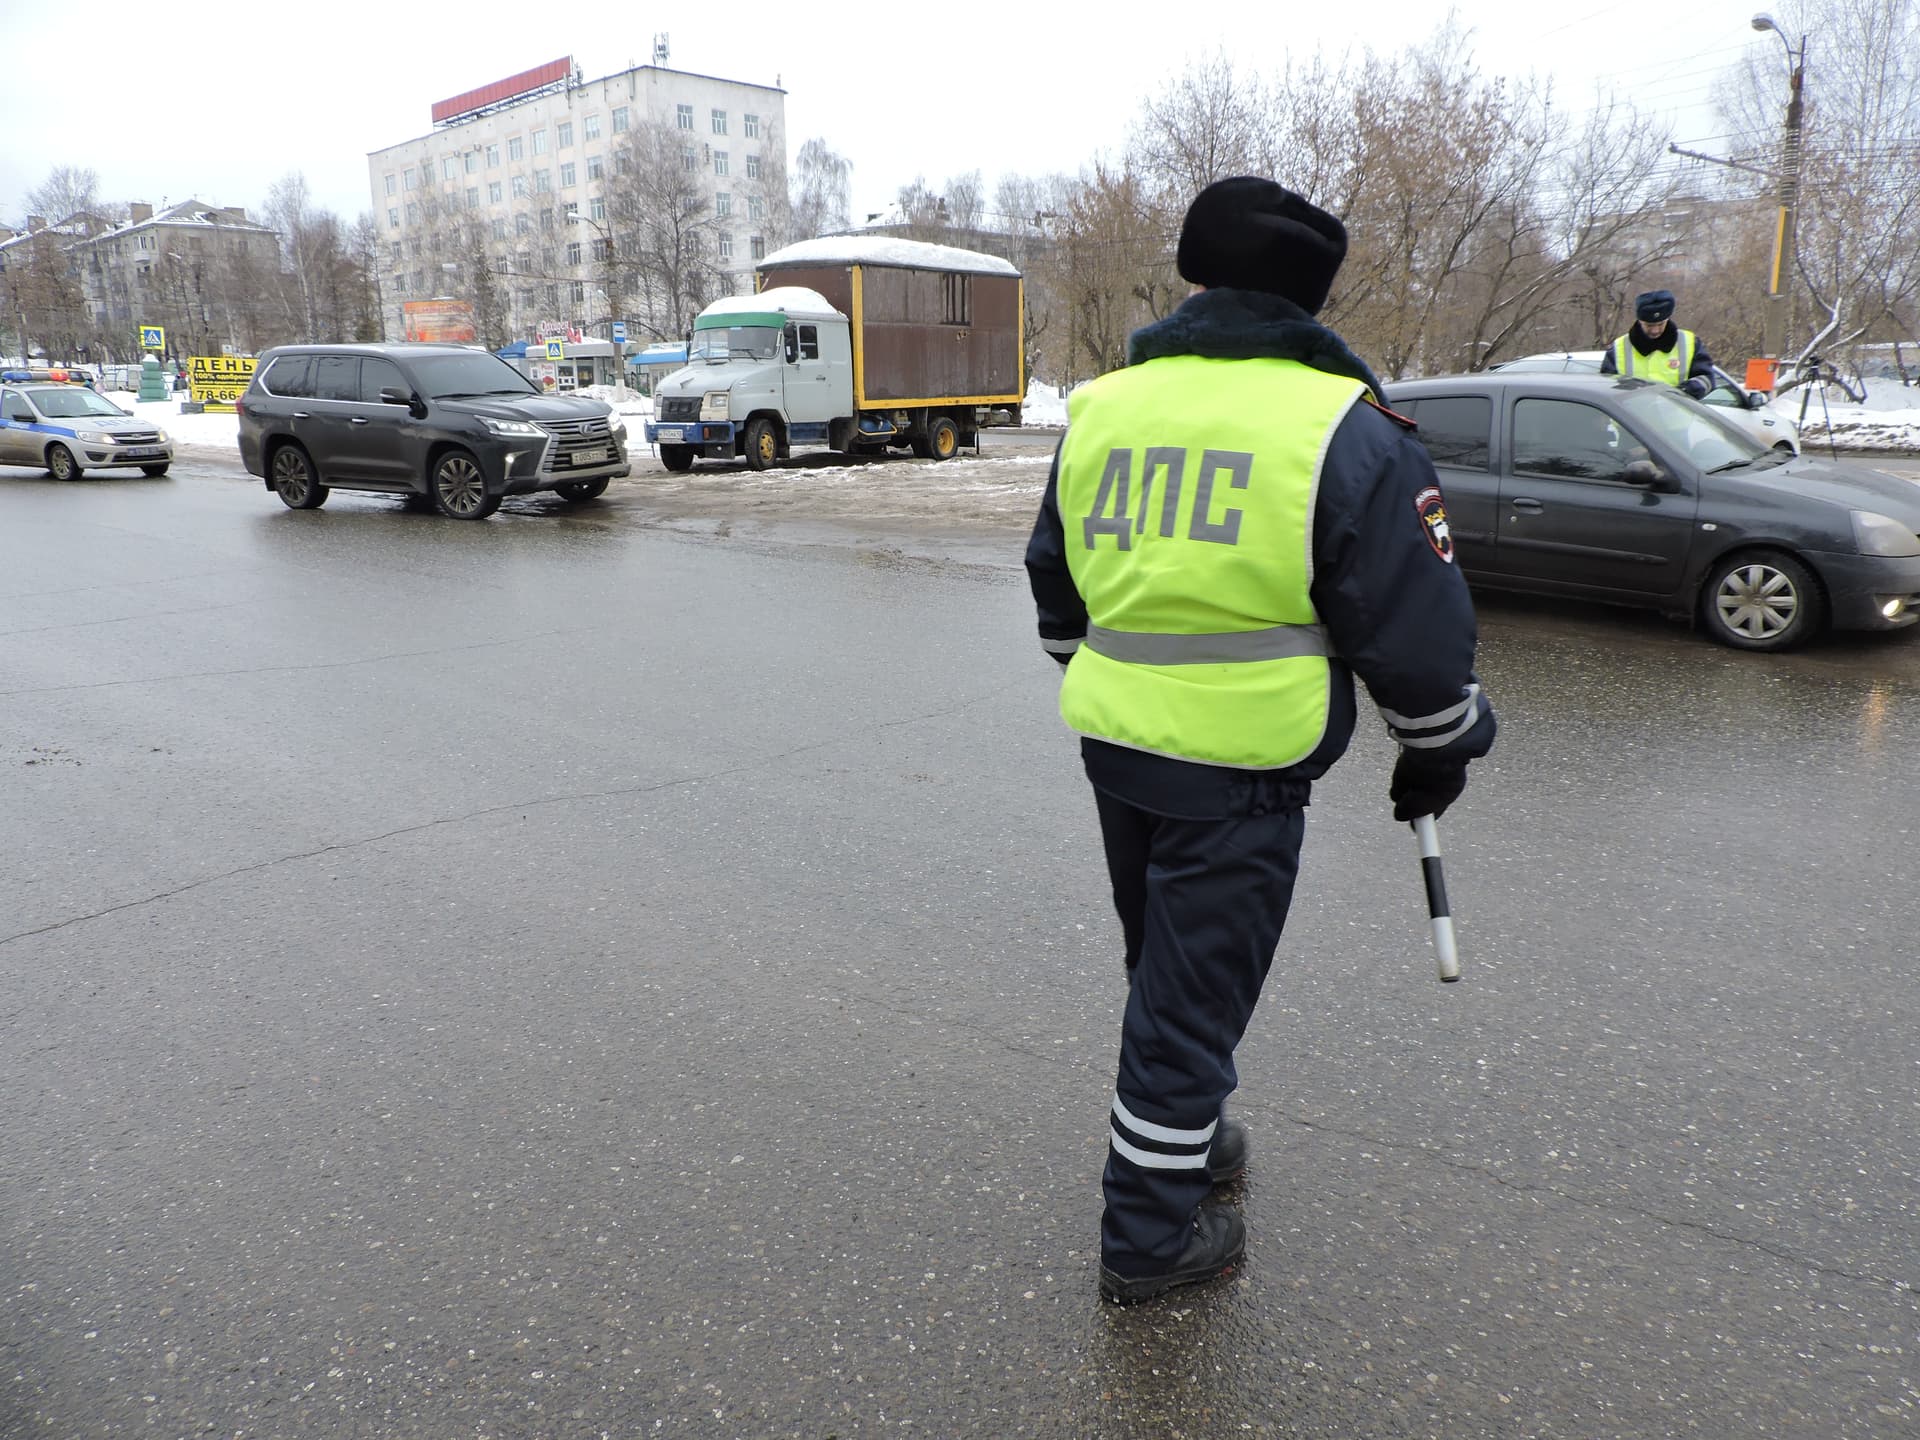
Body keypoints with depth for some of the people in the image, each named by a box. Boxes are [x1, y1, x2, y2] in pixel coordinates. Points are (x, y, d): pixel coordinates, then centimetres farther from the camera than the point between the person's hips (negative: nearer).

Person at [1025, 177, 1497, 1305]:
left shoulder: (1099, 407, 7)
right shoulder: (1344, 429, -10)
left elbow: (1057, 585, 17)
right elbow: (1416, 621, -9)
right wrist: (1442, 747, 8)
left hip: (1115, 746, 6)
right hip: (1241, 768, -5)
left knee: (1165, 963, 24)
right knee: (1197, 988, 7)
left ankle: (1186, 1136, 44)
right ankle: (1150, 1235, 21)